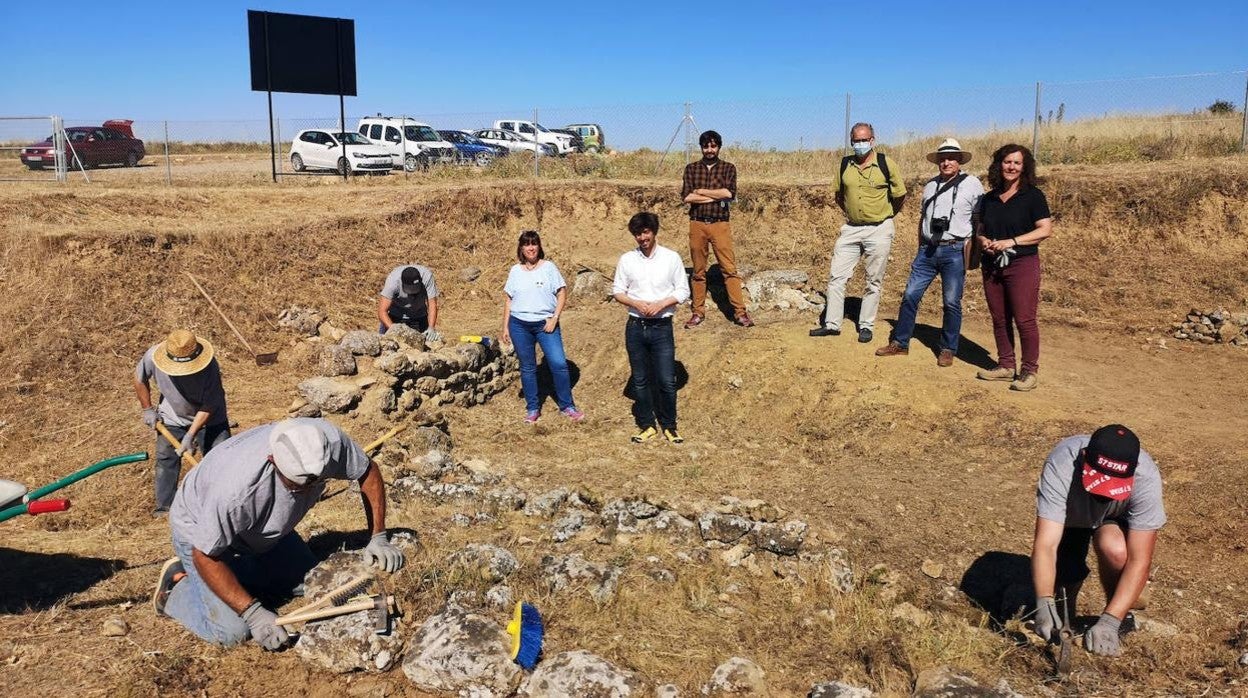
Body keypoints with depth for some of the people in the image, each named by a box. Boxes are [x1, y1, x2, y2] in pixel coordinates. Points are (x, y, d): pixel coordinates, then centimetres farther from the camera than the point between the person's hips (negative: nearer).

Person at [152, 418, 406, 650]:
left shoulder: (328, 440, -31)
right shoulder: (236, 488, -43)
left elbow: (368, 471, -11)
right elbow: (205, 556, -29)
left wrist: (378, 538, -15)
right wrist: (253, 613, -30)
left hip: (264, 530, 6)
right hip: (202, 529, -5)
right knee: (232, 630, -14)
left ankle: (243, 571, 23)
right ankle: (177, 585, 11)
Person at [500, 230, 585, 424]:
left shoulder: (549, 267, 0)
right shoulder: (515, 271, 7)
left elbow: (562, 294, -1)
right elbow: (508, 300, 11)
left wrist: (554, 318, -11)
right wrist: (505, 327, 7)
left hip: (545, 324, -2)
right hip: (519, 325, 2)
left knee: (559, 363, -10)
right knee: (527, 368, 9)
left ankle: (567, 406, 4)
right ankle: (532, 408, 20)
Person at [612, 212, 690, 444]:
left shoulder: (671, 258, -1)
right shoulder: (626, 259, 3)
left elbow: (683, 291, 1)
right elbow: (617, 291, 6)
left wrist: (660, 304, -15)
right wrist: (637, 304, -12)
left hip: (662, 327, -2)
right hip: (635, 327, 2)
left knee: (667, 381, -2)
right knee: (640, 380, 9)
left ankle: (669, 426, 16)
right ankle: (647, 426, 22)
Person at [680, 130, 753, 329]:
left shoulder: (728, 168, 6)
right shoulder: (691, 168, 9)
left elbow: (729, 193, -10)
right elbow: (686, 197, -4)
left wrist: (701, 191, -5)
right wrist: (716, 196, -7)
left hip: (720, 224, -1)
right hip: (697, 224, 2)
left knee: (729, 269, -6)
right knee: (698, 271, 7)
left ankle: (740, 312, -4)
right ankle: (698, 312, 15)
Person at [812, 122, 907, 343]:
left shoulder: (886, 164, -8)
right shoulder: (844, 165, 2)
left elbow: (900, 195, 4)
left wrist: (883, 215, 12)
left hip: (879, 230, -3)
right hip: (851, 229, 3)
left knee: (873, 281, 6)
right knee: (836, 275, 1)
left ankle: (866, 326, 16)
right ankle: (832, 324, 9)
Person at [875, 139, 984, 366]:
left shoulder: (971, 184, -1)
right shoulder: (930, 185, 15)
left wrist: (971, 249, -10)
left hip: (955, 251, -5)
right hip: (927, 250, 5)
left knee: (952, 302, 1)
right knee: (910, 295, 2)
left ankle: (948, 349, 13)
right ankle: (900, 343, 13)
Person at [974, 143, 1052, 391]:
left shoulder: (1033, 196, -3)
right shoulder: (989, 199, 12)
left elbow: (1045, 229, -10)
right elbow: (980, 229, 19)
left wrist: (1011, 242, -18)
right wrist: (983, 240, -4)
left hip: (1022, 265, -5)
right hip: (992, 266, 5)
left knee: (1024, 320, -5)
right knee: (999, 319, 10)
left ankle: (1029, 371, 3)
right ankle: (1005, 366, 20)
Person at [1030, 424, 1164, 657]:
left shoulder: (1146, 479, -37)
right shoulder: (1060, 466, -40)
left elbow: (1139, 560, -35)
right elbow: (1045, 545, -42)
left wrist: (1109, 622, -42)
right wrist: (1044, 604, -54)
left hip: (1116, 518, 0)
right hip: (1068, 515, 0)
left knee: (1113, 548, -33)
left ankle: (1120, 616, -6)